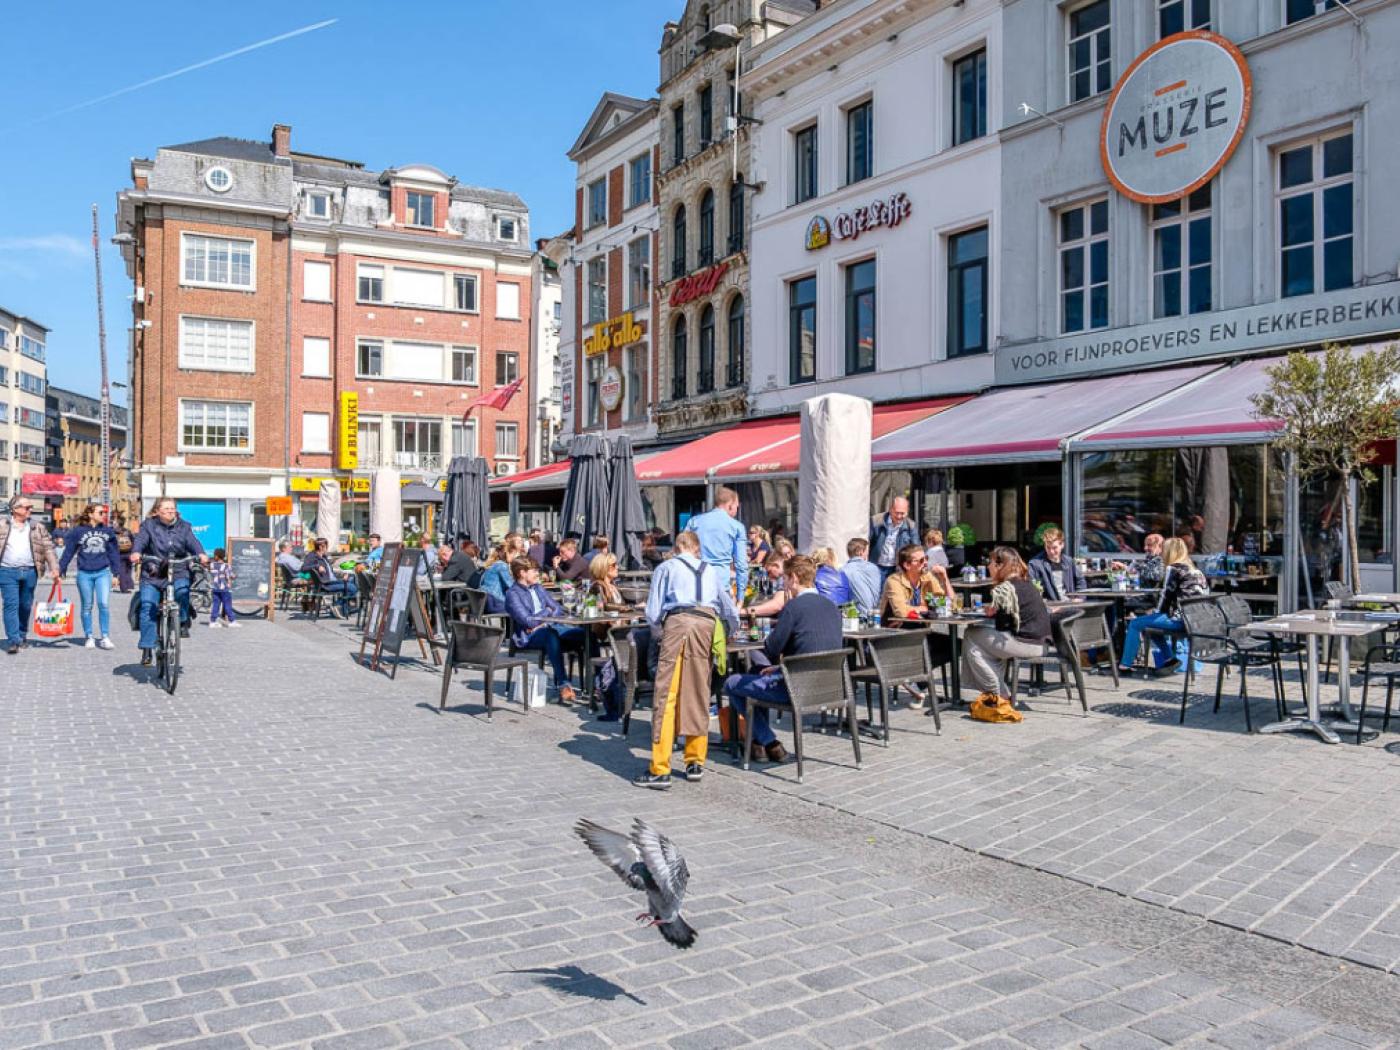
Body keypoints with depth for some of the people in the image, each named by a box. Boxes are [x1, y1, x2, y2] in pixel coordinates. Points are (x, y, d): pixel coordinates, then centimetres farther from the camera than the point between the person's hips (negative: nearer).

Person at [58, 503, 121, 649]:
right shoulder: (78, 531, -1)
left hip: (103, 573, 1)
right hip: (84, 574, -1)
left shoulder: (108, 531, 6)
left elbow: (114, 552, 10)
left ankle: (105, 637, -1)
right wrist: (61, 570, 2)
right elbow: (68, 551, 3)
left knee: (104, 604, -8)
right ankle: (89, 637, 17)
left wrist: (116, 573, 8)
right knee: (87, 607, 8)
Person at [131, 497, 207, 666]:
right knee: (147, 606, -13)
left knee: (182, 591, -31)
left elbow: (192, 541, -5)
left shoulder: (183, 527, 11)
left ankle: (183, 623, -6)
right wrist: (136, 552, -32)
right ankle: (147, 648, -5)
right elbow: (141, 539, -10)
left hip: (178, 573, 0)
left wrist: (201, 554, -27)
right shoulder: (149, 525, 7)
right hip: (152, 575, 0)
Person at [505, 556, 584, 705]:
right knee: (552, 636, -40)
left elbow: (559, 608, 15)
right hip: (528, 636, -7)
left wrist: (545, 621, -5)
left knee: (583, 633, -15)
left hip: (550, 627, 7)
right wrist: (547, 611, 1)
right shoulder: (513, 594, -4)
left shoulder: (538, 588, 19)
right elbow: (528, 621, -15)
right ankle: (563, 685, -42)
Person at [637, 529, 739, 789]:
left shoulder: (666, 567, 20)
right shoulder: (713, 571, 28)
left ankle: (660, 770, -6)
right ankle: (695, 763, 20)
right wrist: (728, 631, 47)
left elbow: (653, 612, 11)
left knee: (667, 695, -5)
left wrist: (659, 634, 29)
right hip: (708, 625, 3)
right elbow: (731, 614, 27)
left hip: (677, 623, -3)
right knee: (699, 696, 13)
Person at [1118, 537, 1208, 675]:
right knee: (1151, 620, 28)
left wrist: (1155, 611, 10)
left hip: (1181, 619, -9)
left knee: (1135, 624, 2)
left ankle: (1124, 665, 8)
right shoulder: (1194, 570, 18)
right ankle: (1168, 659, 20)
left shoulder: (1173, 568, -8)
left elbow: (1166, 595, -9)